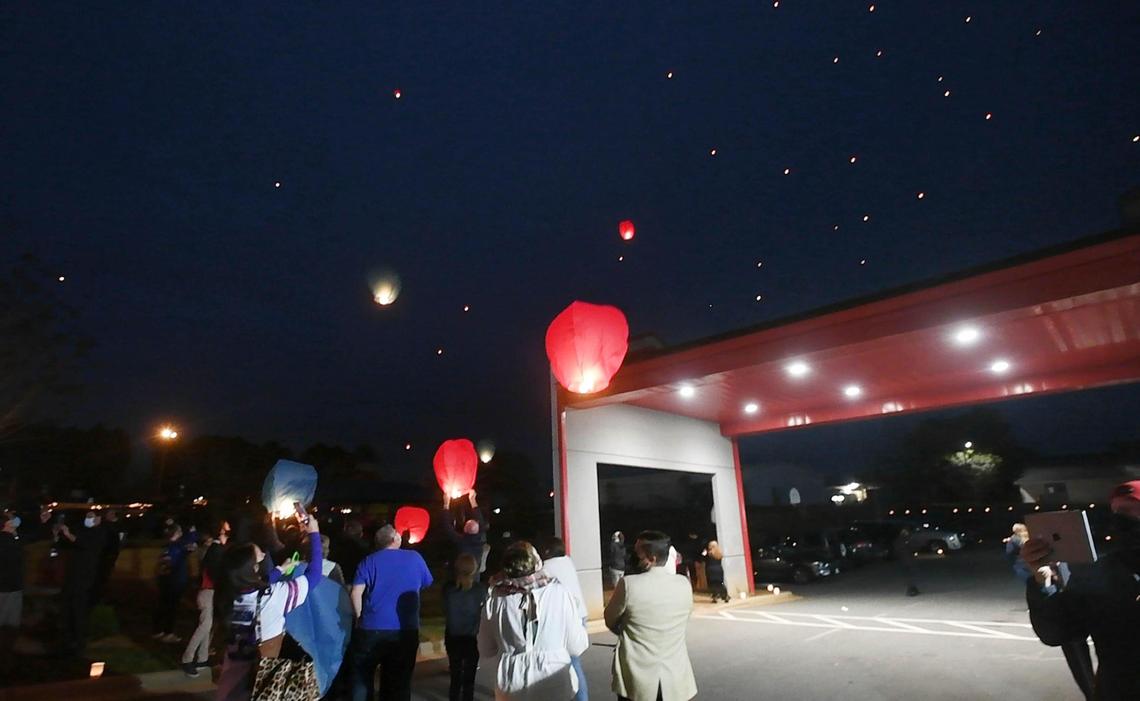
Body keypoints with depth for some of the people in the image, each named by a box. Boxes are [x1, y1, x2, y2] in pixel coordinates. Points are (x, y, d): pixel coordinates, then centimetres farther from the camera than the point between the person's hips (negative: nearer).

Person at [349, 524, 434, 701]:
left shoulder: (369, 561, -2)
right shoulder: (415, 558, 1)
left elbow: (356, 593, -10)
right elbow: (427, 584, 15)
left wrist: (360, 618, 3)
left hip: (372, 628, -1)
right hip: (406, 629, 1)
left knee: (361, 677, 18)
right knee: (400, 681, 12)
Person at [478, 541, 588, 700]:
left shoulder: (495, 600, -9)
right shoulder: (559, 593, -14)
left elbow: (486, 650, 5)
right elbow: (576, 647, -6)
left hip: (512, 688, 2)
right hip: (554, 686, -1)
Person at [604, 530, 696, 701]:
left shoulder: (629, 584, -18)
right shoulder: (684, 585, -7)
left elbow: (610, 621, -2)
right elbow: (683, 623, 9)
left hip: (637, 680, -3)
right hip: (676, 680, 3)